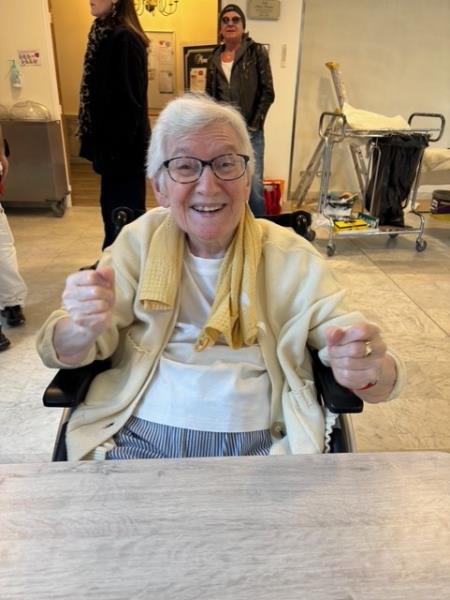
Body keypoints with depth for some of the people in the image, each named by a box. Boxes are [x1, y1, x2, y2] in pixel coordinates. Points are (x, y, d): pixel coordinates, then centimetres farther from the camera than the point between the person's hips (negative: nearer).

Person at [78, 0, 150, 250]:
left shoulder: (124, 39, -15)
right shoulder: (106, 34, 13)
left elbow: (130, 98, -20)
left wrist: (117, 144, -20)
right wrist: (100, 140, 16)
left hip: (123, 143, -9)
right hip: (112, 139, 9)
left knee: (123, 206, 1)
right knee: (113, 204, 17)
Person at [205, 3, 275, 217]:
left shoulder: (256, 51, 2)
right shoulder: (215, 57, 13)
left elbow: (268, 92, -2)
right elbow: (209, 94, 17)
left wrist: (254, 124, -7)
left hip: (249, 130, -4)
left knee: (254, 184, -10)